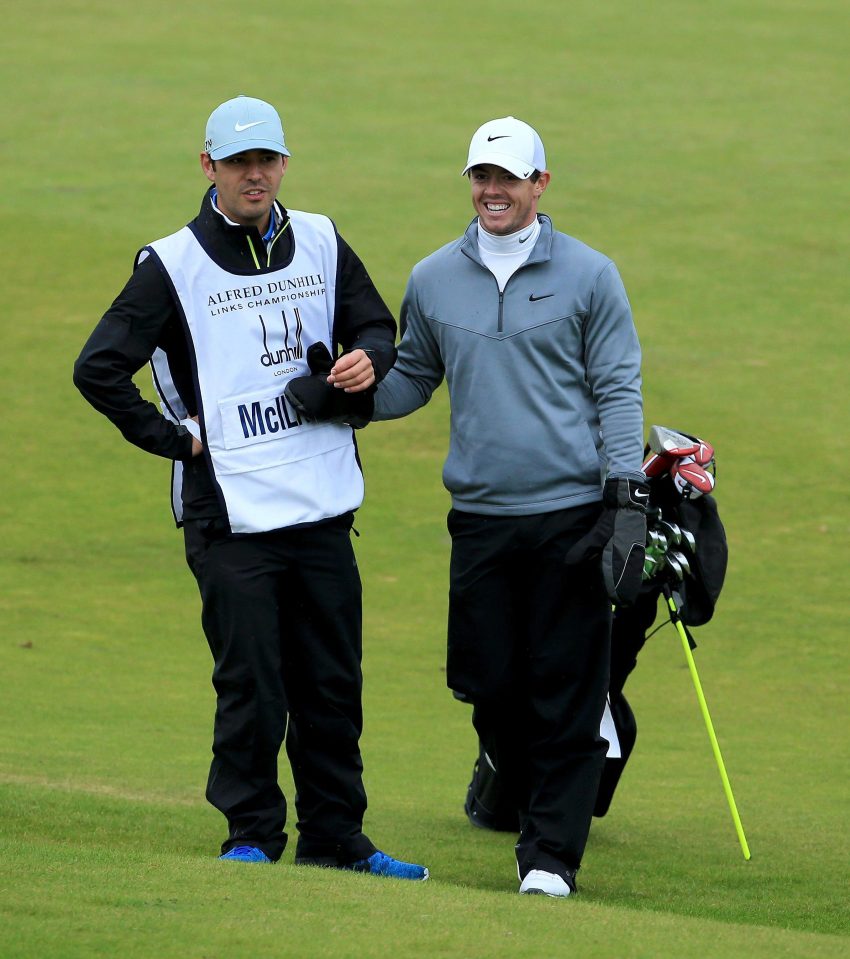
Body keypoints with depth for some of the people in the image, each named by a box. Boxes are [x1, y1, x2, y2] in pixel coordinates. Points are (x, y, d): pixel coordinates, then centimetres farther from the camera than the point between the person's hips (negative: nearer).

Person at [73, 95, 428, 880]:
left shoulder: (321, 245, 10)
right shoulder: (172, 265, -4)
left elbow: (378, 327, 21)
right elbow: (99, 369, -7)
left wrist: (368, 361, -2)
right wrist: (174, 437, -8)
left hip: (324, 506, 4)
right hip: (231, 516, -4)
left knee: (334, 684, 9)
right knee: (251, 685, -5)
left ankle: (335, 839, 18)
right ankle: (251, 838, 7)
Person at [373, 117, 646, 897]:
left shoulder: (589, 276, 2)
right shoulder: (433, 281, 10)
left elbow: (618, 390, 1)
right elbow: (412, 379, 19)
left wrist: (627, 497, -7)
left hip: (571, 513, -3)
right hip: (480, 519, 3)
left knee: (564, 692, -3)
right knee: (488, 685, 4)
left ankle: (552, 852, 1)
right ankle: (532, 798, 26)